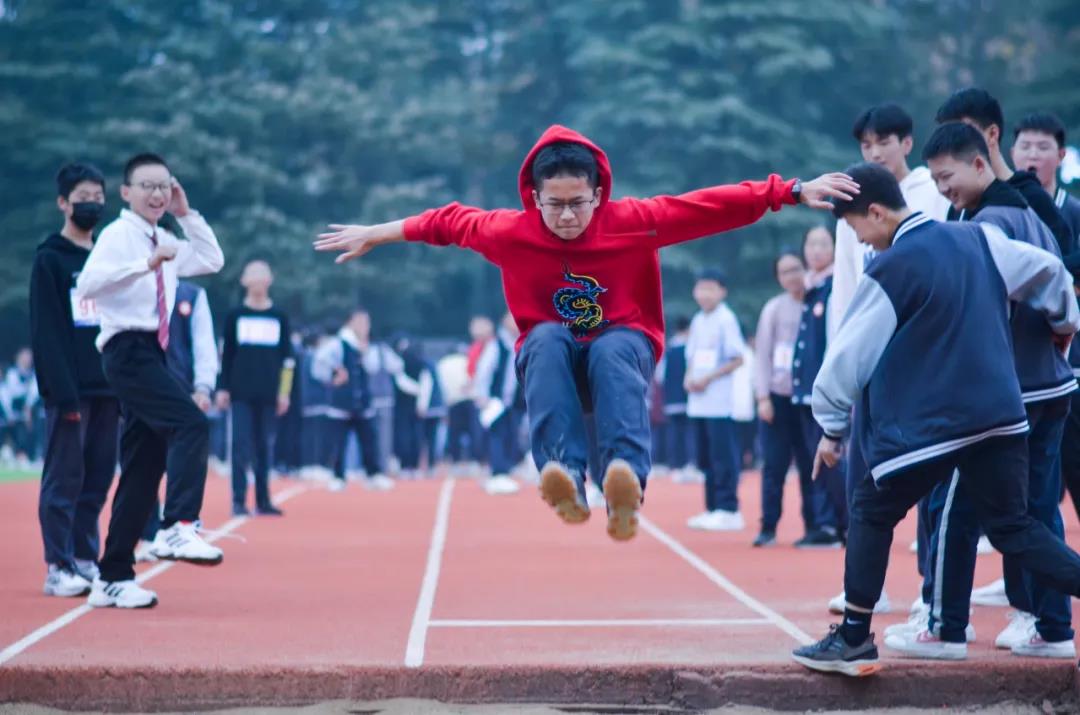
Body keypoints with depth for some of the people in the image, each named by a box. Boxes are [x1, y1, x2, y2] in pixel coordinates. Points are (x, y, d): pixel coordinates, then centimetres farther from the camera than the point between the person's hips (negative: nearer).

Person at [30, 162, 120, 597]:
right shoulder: (49, 259, -3)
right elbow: (45, 332, -10)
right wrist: (65, 394, -17)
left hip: (107, 389, 6)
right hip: (69, 390, -6)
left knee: (98, 479, 7)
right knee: (64, 479, -4)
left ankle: (87, 562, 13)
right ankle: (59, 569, -1)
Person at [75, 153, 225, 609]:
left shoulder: (165, 242, 18)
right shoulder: (118, 234, -6)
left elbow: (212, 262, 24)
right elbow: (87, 285, -21)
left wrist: (186, 214, 15)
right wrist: (146, 264, -30)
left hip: (151, 354, 9)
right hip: (128, 351, -9)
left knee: (143, 470, 6)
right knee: (191, 424, -27)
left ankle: (113, 578, 10)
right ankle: (180, 527, -35)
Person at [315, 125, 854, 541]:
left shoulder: (633, 222, -13)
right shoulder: (511, 231, -9)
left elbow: (715, 205, -15)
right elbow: (449, 222, 7)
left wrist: (795, 191, -18)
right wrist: (374, 235, 16)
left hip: (622, 346, -1)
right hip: (554, 355, 1)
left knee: (613, 350, -37)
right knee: (547, 340, -35)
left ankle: (626, 479, -58)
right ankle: (563, 476, -51)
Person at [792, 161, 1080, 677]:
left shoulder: (890, 270, -11)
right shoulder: (979, 239, 5)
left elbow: (851, 353, -5)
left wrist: (832, 425, 7)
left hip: (924, 429, -6)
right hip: (1000, 420, 6)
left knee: (871, 514, 11)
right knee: (1013, 528, 14)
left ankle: (854, 639, 11)